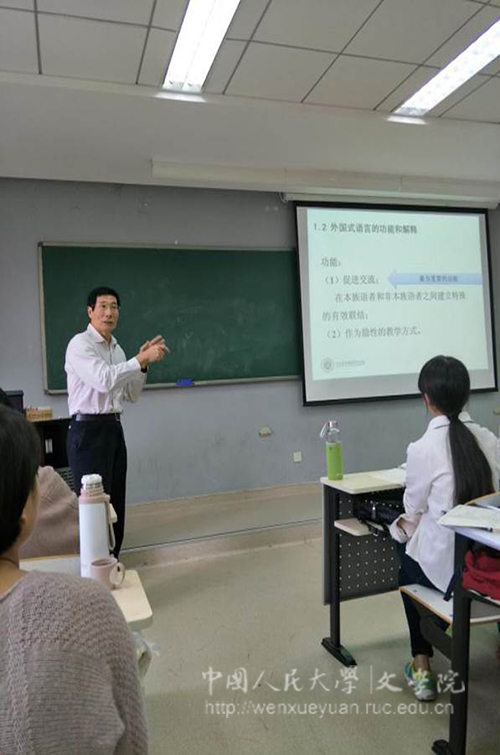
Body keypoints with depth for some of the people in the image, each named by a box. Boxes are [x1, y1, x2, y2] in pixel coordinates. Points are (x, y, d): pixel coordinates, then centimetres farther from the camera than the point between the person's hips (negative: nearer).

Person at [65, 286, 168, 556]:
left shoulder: (116, 349, 15)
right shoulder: (80, 344, -10)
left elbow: (131, 395, 14)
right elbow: (104, 380, -27)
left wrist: (143, 364, 0)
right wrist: (142, 359, -22)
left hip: (113, 428, 8)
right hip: (88, 432, -8)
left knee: (116, 504, 13)